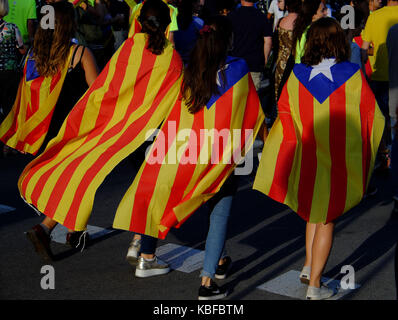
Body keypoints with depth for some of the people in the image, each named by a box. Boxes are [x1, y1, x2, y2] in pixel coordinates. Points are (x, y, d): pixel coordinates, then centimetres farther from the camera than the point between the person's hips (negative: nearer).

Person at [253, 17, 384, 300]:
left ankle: (309, 266, 24)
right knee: (327, 220, 7)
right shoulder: (353, 76, -11)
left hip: (307, 157, 3)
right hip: (341, 160, -2)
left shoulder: (297, 76, -6)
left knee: (314, 211, 25)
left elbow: (284, 114, 3)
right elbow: (373, 115, -3)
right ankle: (314, 285, 12)